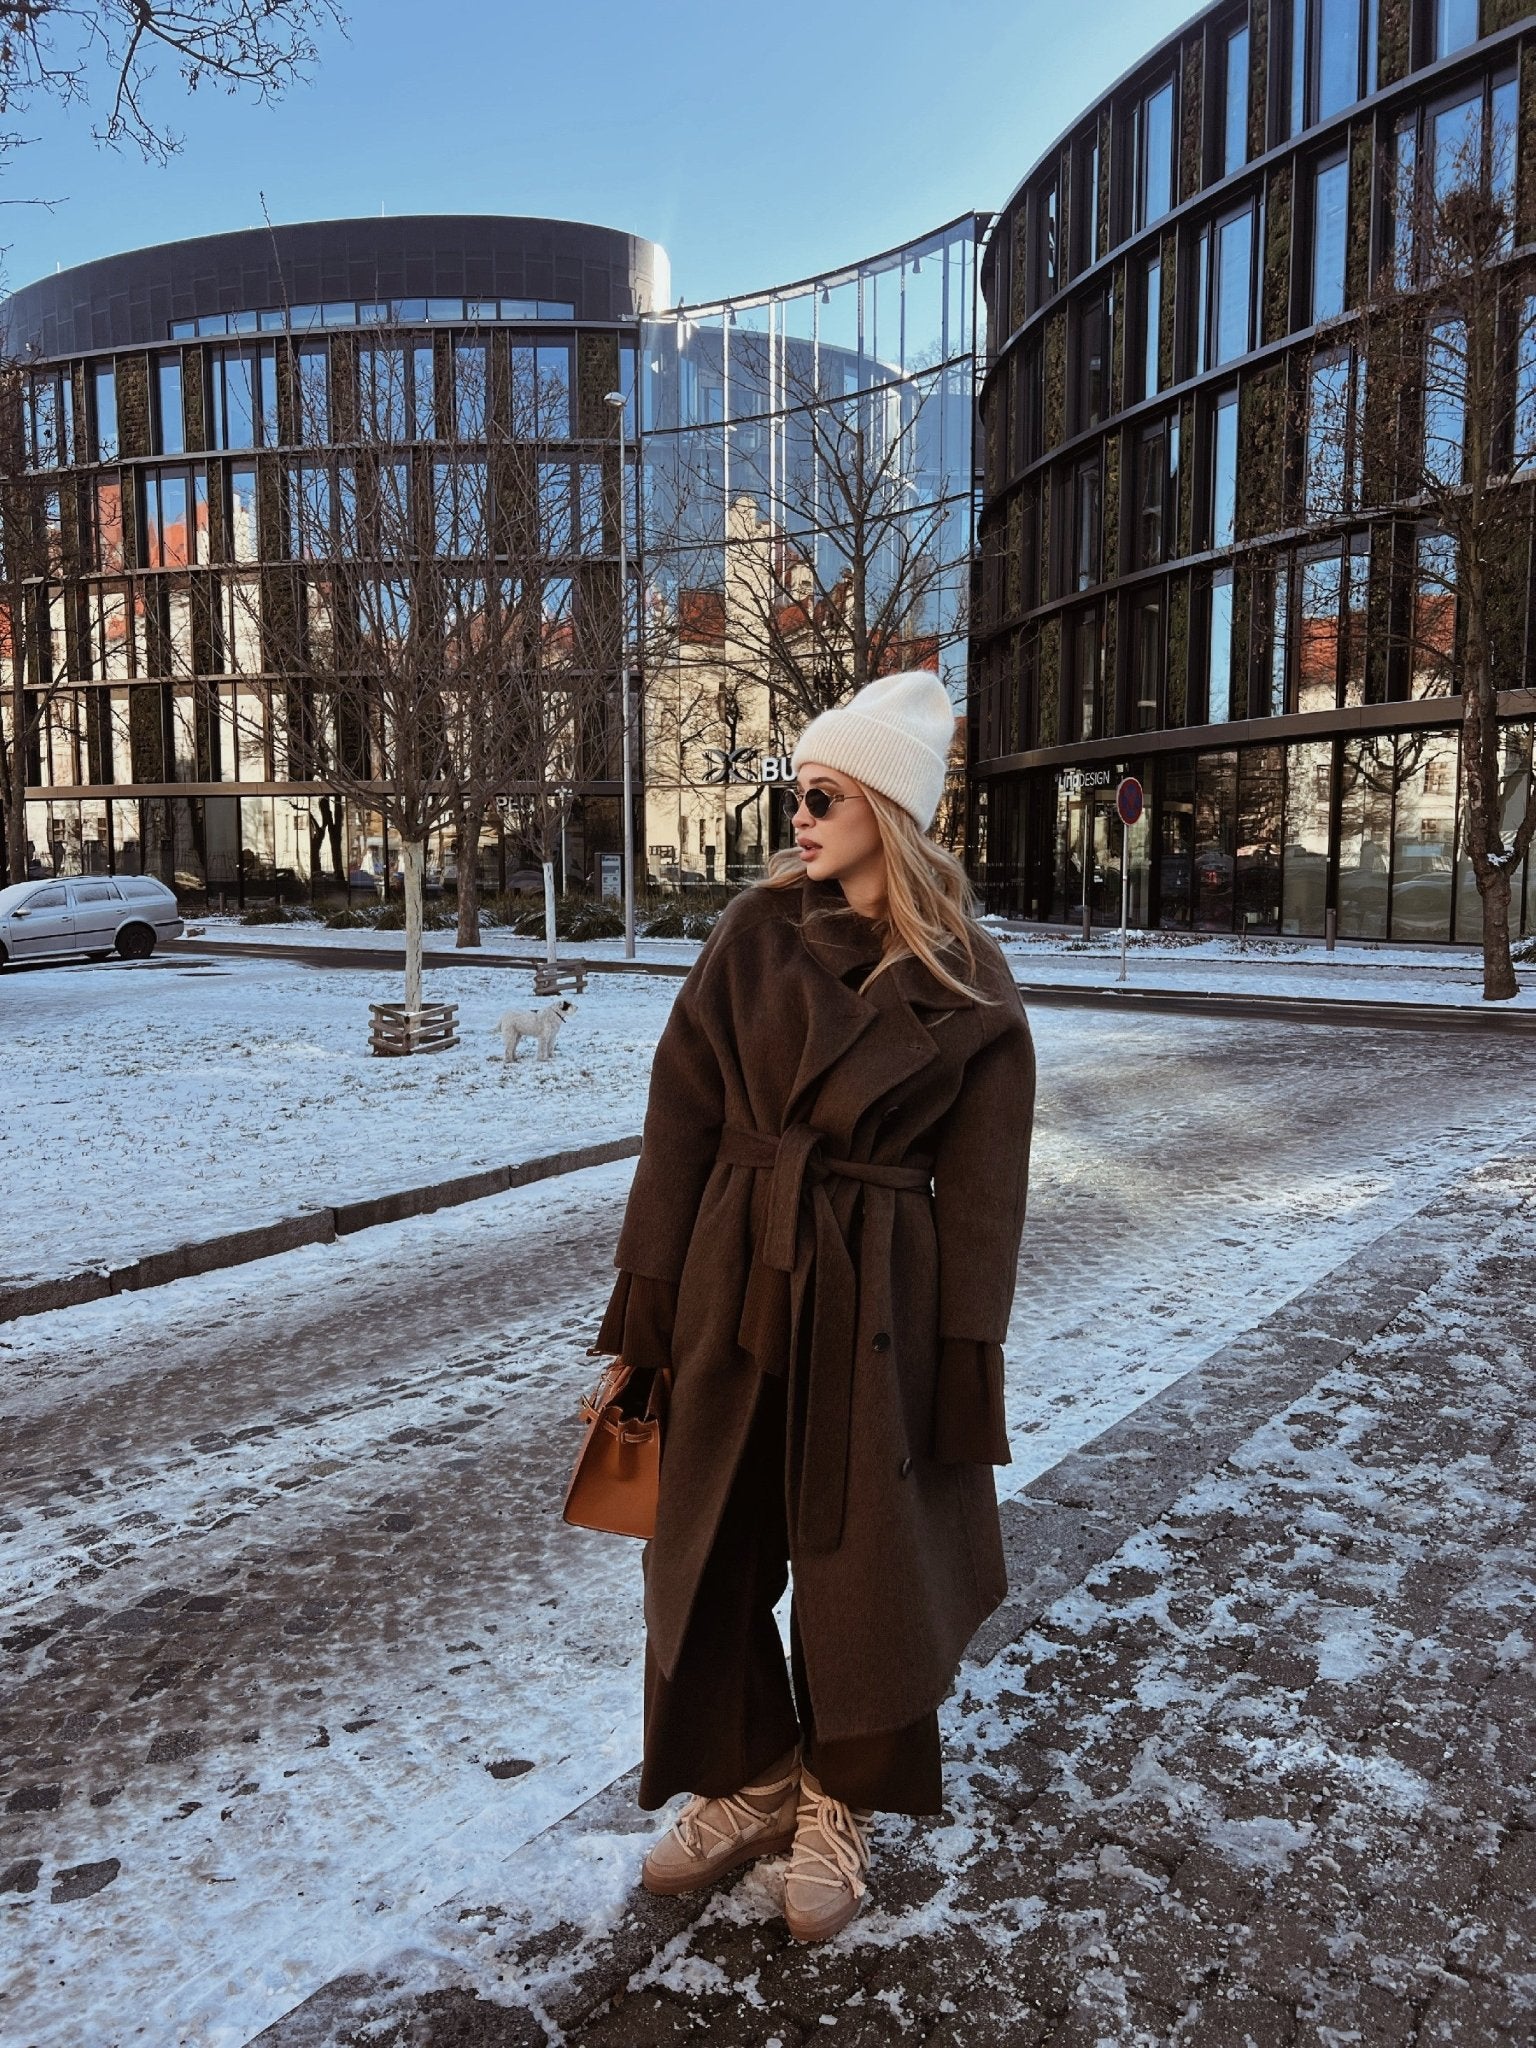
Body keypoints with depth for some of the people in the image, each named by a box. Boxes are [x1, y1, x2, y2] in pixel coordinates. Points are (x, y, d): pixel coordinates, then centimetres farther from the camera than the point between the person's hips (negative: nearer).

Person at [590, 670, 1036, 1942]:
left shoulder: (968, 987, -6)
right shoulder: (756, 936, -1)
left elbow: (979, 1188, -4)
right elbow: (682, 1119, -1)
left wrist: (965, 1362, -5)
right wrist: (650, 1296, -3)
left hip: (876, 1297, -2)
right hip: (734, 1282, 3)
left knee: (866, 1552, 11)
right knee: (717, 1542, 13)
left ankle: (843, 1799, 37)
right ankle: (750, 1777, 37)